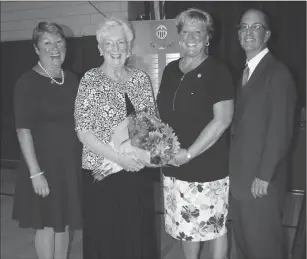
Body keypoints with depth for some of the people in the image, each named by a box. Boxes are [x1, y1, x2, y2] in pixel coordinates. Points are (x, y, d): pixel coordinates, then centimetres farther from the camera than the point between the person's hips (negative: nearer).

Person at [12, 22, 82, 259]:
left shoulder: (73, 80, 5)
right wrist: (35, 173, -18)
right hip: (44, 162, -5)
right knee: (47, 223, 7)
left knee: (64, 221, 16)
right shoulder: (27, 82, -11)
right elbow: (23, 131, -14)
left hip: (71, 162, 5)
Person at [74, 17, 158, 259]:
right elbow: (83, 131, -10)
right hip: (102, 172, -3)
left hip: (138, 172, 4)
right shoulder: (90, 80, -6)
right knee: (106, 238, 8)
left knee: (139, 235, 13)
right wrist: (117, 157, -18)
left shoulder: (141, 78, 6)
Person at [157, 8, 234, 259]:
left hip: (208, 166, -5)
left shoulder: (218, 71, -8)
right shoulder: (171, 70, 8)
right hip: (174, 166, 5)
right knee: (186, 224, 17)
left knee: (214, 225, 9)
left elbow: (222, 120, -15)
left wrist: (188, 154, -16)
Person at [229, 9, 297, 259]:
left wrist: (264, 176, -18)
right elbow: (242, 124, 10)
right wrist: (234, 171, 7)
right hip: (240, 177, 7)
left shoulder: (278, 73, -13)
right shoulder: (246, 72, 12)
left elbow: (280, 131, -18)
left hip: (261, 181, -7)